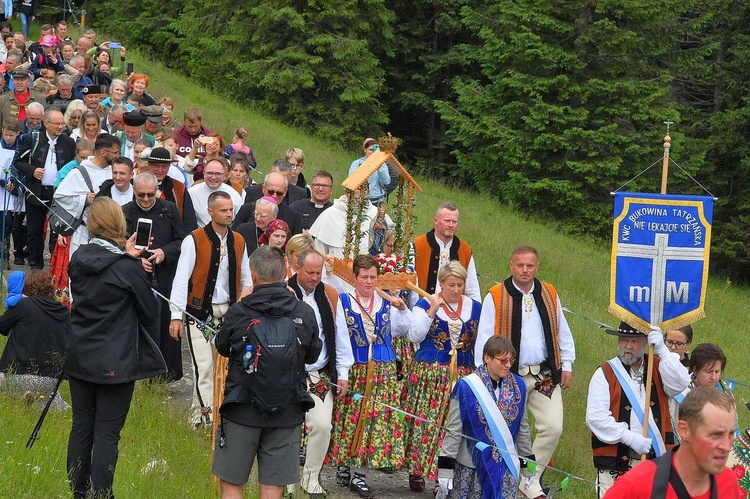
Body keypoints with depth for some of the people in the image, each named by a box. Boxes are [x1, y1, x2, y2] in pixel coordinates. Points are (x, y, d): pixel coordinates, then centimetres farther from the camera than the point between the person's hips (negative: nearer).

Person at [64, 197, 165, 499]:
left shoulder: (78, 260, -1)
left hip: (79, 357, 6)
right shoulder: (128, 268, -16)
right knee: (107, 434, 0)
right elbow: (149, 313, -6)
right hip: (116, 361, -5)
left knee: (81, 427, 14)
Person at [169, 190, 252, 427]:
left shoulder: (238, 241, 9)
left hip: (229, 311, 5)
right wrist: (176, 316, -13)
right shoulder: (194, 240, -7)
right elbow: (181, 279, -8)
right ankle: (207, 416, -10)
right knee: (204, 367, -10)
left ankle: (199, 411, 19)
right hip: (200, 312, -5)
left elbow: (246, 280, 17)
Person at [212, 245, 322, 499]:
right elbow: (312, 356, 9)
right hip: (287, 412, 2)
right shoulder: (305, 313, -5)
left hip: (242, 410, -2)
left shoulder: (238, 312, -11)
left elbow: (222, 348, 9)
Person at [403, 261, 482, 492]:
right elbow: (415, 337, -8)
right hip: (429, 374, -2)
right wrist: (432, 312, -15)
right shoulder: (424, 304, 2)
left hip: (463, 375, 2)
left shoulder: (475, 308, 9)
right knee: (426, 421, -4)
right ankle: (416, 471, 4)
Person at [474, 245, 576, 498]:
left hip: (545, 375, 3)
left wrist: (567, 365, 13)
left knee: (553, 427, -5)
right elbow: (484, 339, -2)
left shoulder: (550, 294, 8)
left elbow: (563, 333, 17)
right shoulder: (496, 297, -4)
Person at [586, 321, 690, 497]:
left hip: (656, 457, 3)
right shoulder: (605, 373, 1)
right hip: (616, 461, -3)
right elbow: (595, 417, -8)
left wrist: (662, 350, -15)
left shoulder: (657, 368, 13)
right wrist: (630, 438, -14)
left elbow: (679, 384, -8)